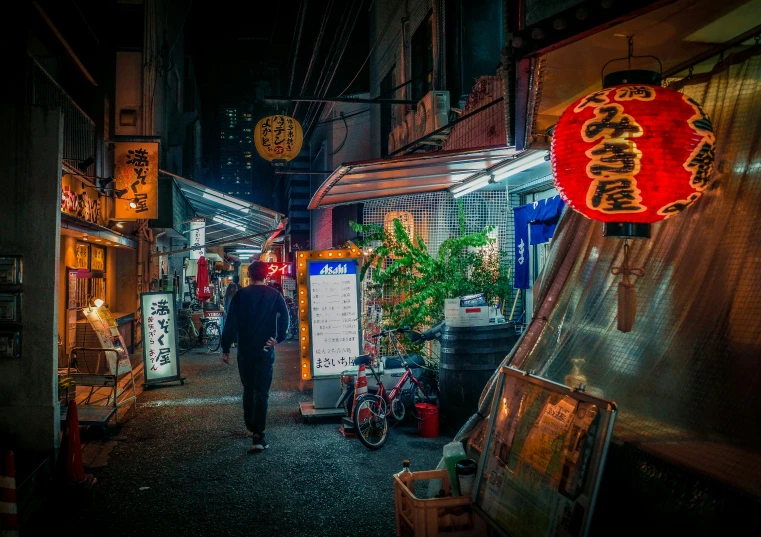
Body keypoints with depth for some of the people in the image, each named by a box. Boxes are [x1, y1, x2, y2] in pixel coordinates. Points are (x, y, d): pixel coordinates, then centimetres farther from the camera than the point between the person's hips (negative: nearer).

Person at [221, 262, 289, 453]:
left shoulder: (240, 295, -1)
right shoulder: (274, 295, -1)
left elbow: (231, 324, -3)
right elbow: (284, 317, -14)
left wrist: (226, 349, 2)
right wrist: (278, 339, -7)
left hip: (245, 351, 2)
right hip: (265, 351, -1)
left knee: (248, 390, 19)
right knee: (262, 393, 0)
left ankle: (250, 427, 30)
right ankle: (258, 437, -7)